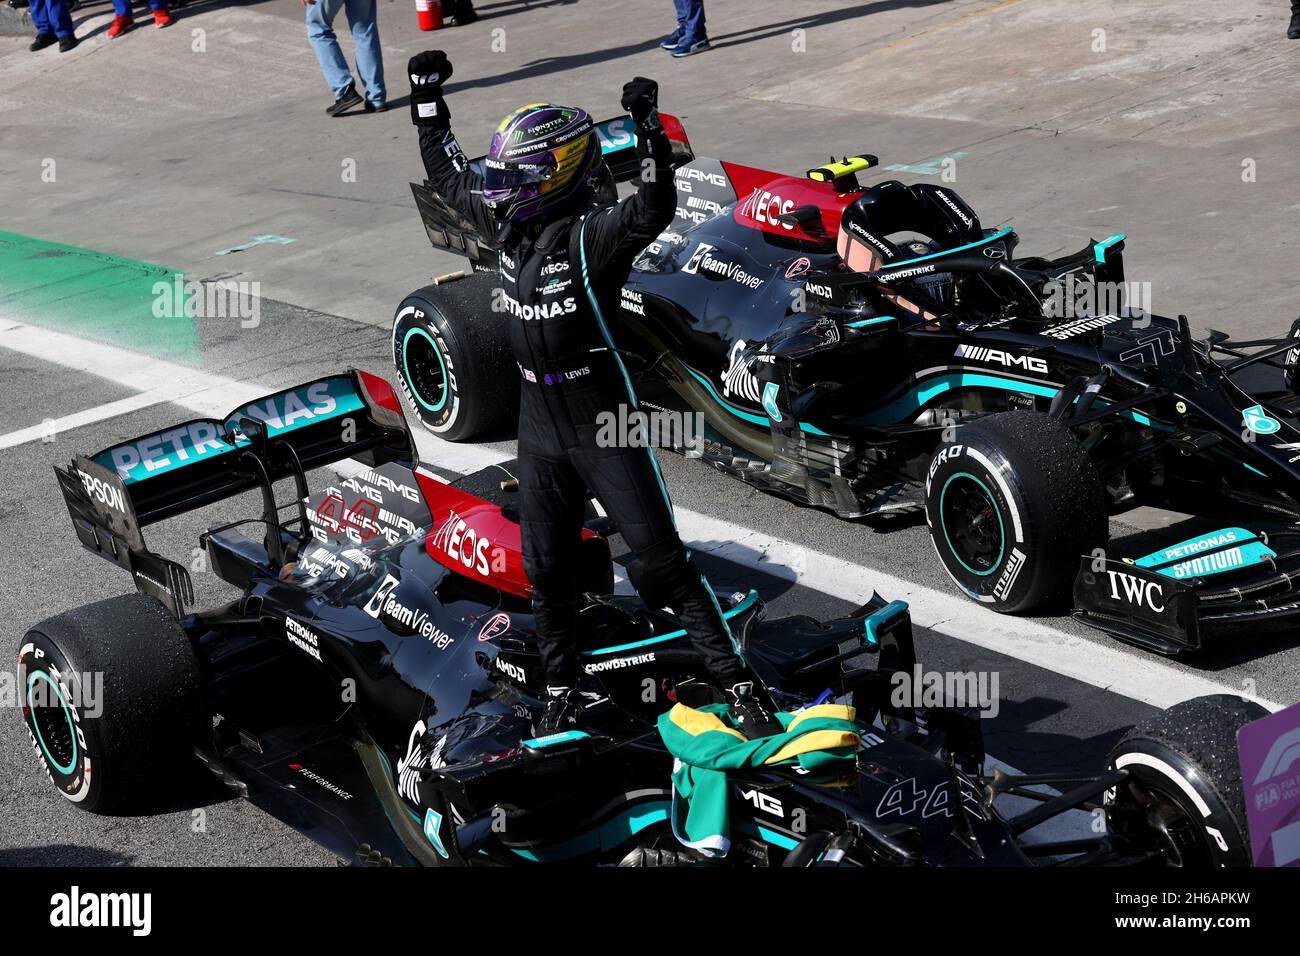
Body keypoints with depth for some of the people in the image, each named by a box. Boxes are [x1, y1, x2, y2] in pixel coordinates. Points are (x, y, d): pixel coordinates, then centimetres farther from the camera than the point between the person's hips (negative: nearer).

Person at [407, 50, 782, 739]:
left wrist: (648, 131, -49)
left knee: (662, 563, -5)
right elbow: (447, 176, 19)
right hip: (538, 430, 7)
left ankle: (740, 687, 2)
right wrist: (428, 100, 19)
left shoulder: (593, 234, -18)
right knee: (547, 573, 13)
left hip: (605, 429, -6)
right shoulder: (508, 224, 3)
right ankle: (561, 694, 29)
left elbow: (654, 210, -37)